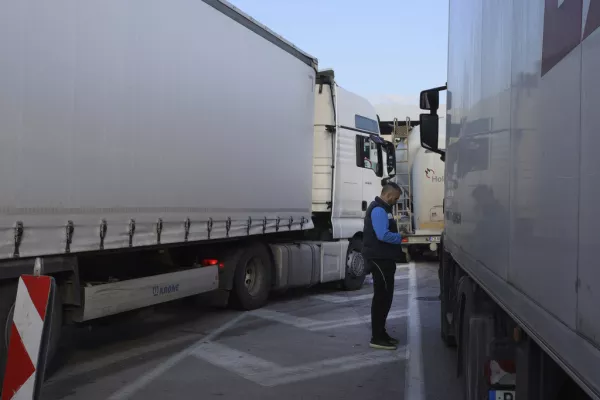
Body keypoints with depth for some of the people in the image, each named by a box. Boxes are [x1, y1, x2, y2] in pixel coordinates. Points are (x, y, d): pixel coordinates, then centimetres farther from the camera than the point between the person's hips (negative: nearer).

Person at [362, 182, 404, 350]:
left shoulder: (382, 209, 18)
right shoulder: (378, 210, -17)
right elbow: (383, 235, -26)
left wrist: (399, 234, 5)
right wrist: (401, 238, -15)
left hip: (383, 258, 11)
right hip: (379, 259, -11)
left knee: (383, 297, 15)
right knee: (382, 297, -7)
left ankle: (380, 334, 23)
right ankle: (377, 338, -3)